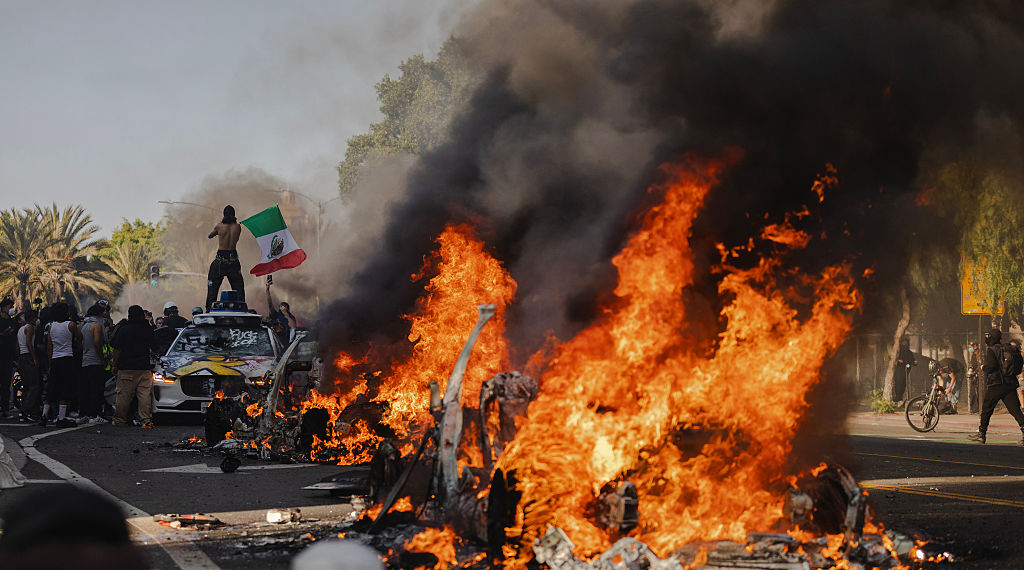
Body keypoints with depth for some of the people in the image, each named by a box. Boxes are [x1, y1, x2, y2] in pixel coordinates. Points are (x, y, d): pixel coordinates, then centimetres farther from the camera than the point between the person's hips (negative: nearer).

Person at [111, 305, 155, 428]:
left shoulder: (123, 329, -4)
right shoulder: (147, 329, 5)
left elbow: (117, 349, -5)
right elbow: (153, 347, 17)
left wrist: (114, 365, 2)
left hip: (126, 368, -2)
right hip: (145, 367, 2)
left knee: (124, 395, 3)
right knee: (145, 394, 0)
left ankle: (120, 419, 9)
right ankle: (146, 419, -6)